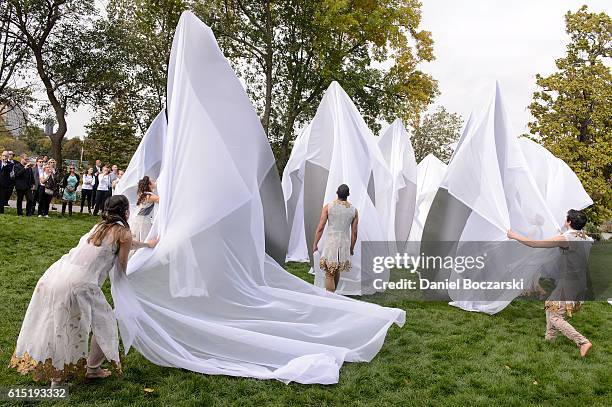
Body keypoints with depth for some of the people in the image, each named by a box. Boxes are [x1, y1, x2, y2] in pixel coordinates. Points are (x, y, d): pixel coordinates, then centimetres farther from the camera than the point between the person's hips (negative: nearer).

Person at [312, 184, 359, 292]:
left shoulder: (328, 207, -5)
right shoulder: (354, 210, 1)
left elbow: (320, 228, -7)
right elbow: (354, 232, 3)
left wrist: (315, 244, 2)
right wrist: (352, 248, 16)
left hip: (331, 243, -3)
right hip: (345, 244, 3)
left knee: (329, 274, 1)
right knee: (337, 270, 23)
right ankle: (332, 293, 38)